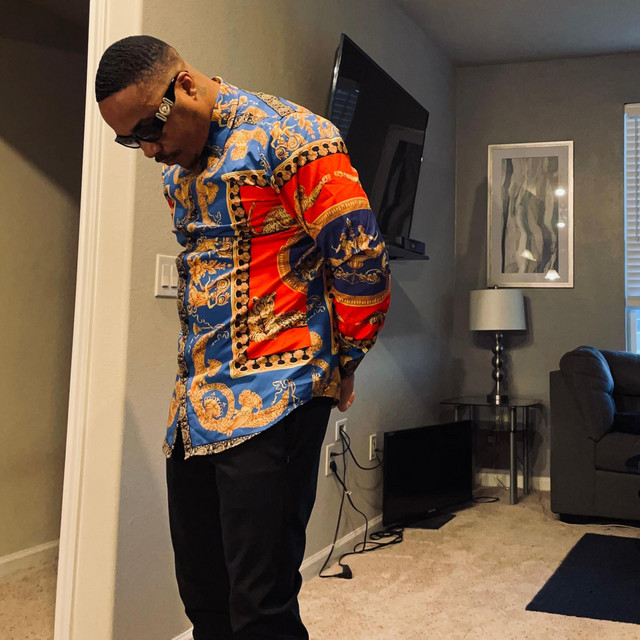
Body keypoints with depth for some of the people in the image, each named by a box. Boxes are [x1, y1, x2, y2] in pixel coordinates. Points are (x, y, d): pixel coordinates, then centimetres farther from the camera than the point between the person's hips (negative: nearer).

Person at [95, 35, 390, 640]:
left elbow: (360, 257, -12)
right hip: (195, 404, 8)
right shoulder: (175, 169, 18)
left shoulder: (287, 134, -8)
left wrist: (340, 362, -3)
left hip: (271, 402, -8)